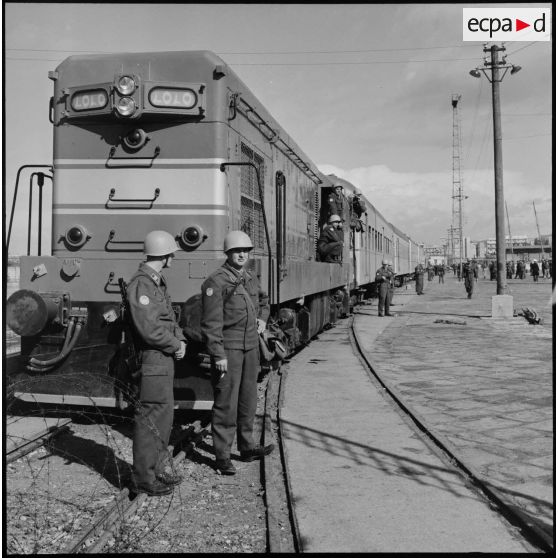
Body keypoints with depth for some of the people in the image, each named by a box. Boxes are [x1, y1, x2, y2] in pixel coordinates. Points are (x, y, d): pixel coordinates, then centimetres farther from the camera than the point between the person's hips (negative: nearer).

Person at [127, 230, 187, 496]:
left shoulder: (158, 282, 15)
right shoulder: (140, 285, -17)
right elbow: (149, 329, -23)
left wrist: (180, 340, 1)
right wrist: (175, 345, -11)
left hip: (165, 360, 10)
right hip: (151, 362, -10)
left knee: (163, 416, 18)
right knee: (149, 419, -2)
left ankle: (159, 469, 32)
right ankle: (143, 478, 10)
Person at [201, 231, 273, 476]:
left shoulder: (251, 279, 11)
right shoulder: (216, 282, -13)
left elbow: (263, 300, 32)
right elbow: (211, 322, -17)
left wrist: (262, 318, 12)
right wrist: (218, 355, -20)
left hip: (251, 347, 8)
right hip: (228, 348, -8)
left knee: (248, 400, 15)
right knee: (226, 403, -3)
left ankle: (247, 447, 29)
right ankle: (222, 457, 7)